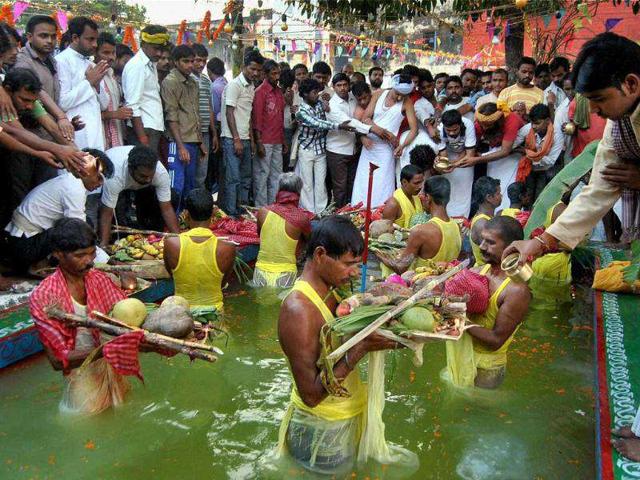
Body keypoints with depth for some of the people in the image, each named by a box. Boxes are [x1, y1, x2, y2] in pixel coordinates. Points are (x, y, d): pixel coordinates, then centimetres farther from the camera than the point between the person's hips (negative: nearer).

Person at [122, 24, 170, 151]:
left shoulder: (151, 65, 17)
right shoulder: (136, 66, -10)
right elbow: (132, 106, -16)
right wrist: (143, 138, -21)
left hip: (154, 128, 8)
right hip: (143, 129, -8)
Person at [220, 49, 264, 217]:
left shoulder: (252, 87, 15)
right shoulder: (234, 85, -9)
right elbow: (229, 113, -13)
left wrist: (251, 138, 13)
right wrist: (236, 139, -17)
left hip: (245, 139, 8)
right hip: (232, 139, -8)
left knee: (246, 177, 12)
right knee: (233, 179, -7)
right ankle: (231, 214, -2)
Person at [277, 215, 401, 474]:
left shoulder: (329, 294, 1)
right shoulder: (298, 309, -27)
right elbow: (311, 394, -27)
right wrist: (362, 346, -30)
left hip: (348, 416, 8)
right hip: (323, 432, -8)